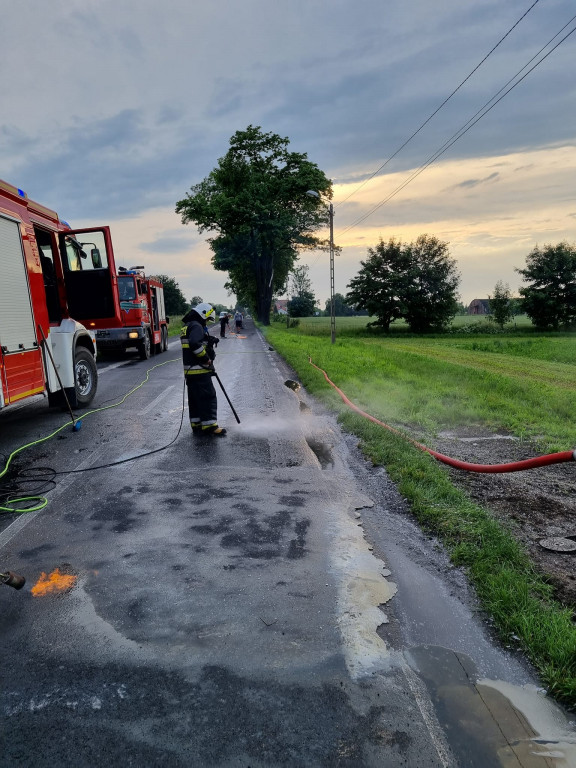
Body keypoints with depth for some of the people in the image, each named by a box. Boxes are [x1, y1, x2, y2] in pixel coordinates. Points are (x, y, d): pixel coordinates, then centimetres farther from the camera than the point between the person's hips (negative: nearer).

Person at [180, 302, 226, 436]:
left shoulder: (187, 326, 21)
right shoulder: (196, 326, -12)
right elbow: (195, 344, -28)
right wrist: (207, 359, -19)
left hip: (190, 371, 10)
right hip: (199, 370, -10)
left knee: (195, 399, 14)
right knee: (208, 397, -6)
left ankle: (196, 425, 20)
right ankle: (210, 426, -4)